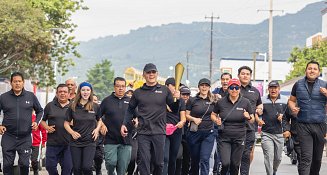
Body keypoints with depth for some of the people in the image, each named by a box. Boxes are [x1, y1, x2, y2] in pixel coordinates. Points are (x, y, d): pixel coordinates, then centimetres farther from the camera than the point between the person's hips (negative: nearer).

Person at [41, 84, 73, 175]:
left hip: (68, 144, -1)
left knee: (68, 167, -2)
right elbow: (42, 120, 14)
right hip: (52, 143, 1)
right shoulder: (50, 106, 8)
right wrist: (47, 127, -4)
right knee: (50, 166, 2)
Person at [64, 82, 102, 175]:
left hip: (90, 142, -1)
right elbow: (66, 123, 7)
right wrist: (72, 132, -11)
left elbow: (99, 120, 19)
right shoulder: (73, 107, 1)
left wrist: (97, 129, -1)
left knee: (87, 167, -15)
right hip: (75, 142, 1)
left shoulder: (95, 107, 2)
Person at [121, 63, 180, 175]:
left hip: (159, 132, 0)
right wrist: (124, 124, 8)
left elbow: (174, 109, 9)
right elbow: (130, 109, 18)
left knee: (158, 162, 7)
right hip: (143, 133, 0)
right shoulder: (138, 92, 8)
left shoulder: (164, 90, 6)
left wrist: (177, 99, -10)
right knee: (144, 162, -5)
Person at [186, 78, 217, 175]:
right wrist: (194, 119, -13)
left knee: (204, 159, -12)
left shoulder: (213, 101, 8)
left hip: (209, 133, 0)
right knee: (195, 159, 10)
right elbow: (186, 115, 3)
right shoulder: (192, 100, 3)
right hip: (194, 133, 0)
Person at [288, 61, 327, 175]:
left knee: (317, 158, 11)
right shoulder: (298, 85, 8)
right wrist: (293, 107, -4)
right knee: (306, 157, -12)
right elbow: (291, 100, 18)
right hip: (303, 126, -2)